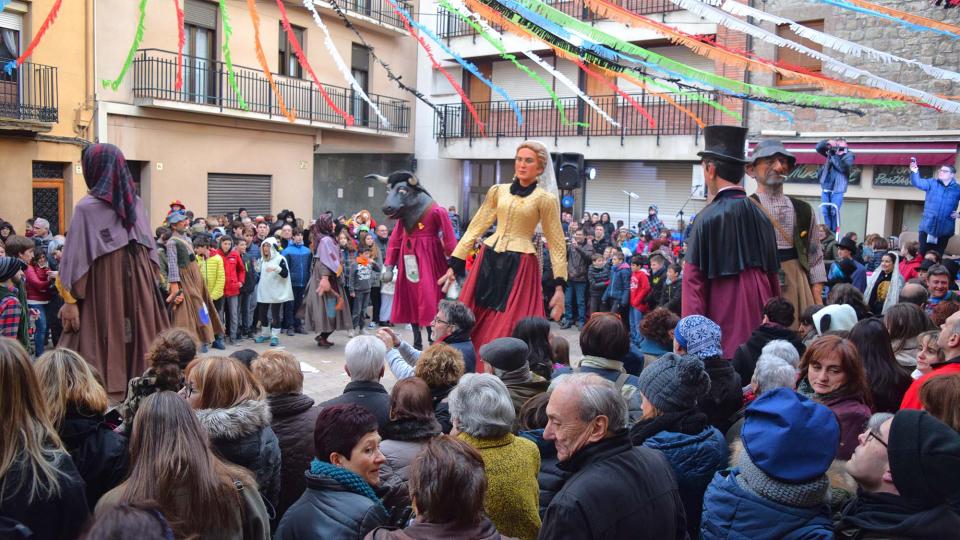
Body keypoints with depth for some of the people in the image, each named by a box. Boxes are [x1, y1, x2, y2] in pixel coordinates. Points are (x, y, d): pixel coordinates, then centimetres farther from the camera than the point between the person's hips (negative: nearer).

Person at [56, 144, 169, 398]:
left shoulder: (87, 207, -10)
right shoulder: (136, 204, 4)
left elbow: (77, 257, -10)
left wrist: (70, 299, -6)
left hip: (102, 286, -5)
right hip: (138, 282, 5)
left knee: (102, 345, 1)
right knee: (139, 339, 10)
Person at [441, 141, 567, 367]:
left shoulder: (545, 199, -1)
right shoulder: (497, 191, 8)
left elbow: (556, 244, 0)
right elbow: (475, 229, 10)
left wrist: (559, 286, -6)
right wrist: (454, 266, 6)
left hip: (520, 266, -4)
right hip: (489, 261, 4)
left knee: (508, 332, -2)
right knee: (472, 325, 6)